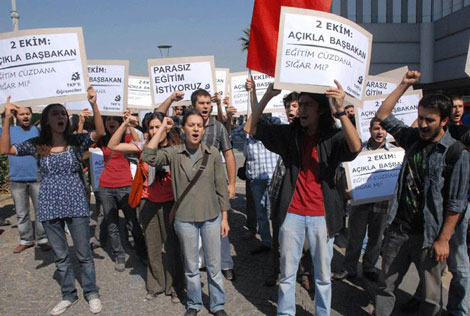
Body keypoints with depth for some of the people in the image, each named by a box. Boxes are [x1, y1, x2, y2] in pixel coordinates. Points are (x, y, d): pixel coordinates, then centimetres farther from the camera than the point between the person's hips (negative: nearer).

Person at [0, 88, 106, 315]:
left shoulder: (76, 141, -2)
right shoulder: (37, 144, 2)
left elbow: (100, 133, -18)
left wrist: (94, 105, -30)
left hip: (76, 205, -2)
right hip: (50, 207, 2)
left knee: (84, 253, 7)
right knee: (60, 256, 14)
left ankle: (91, 293, 25)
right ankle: (68, 295, 31)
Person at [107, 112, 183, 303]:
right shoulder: (144, 147, -1)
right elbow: (113, 146, -1)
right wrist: (125, 125, -8)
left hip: (170, 203, -3)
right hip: (148, 203, 3)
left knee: (172, 246, 3)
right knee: (153, 246, 13)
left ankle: (172, 286, 23)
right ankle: (155, 285, 31)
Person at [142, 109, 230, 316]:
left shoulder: (213, 153, -3)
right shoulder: (174, 153, -3)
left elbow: (221, 187, 0)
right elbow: (148, 157, -20)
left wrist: (224, 218, 0)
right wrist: (162, 129, -14)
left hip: (211, 217, 0)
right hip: (185, 219, 0)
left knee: (214, 266, 11)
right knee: (191, 267, 15)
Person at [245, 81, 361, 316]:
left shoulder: (332, 137, -6)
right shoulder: (290, 134, 1)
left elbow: (355, 147, -27)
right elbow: (251, 128, -2)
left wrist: (341, 110, -35)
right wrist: (267, 96, -11)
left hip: (321, 215, -1)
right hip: (292, 213, 2)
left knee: (323, 275, 13)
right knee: (287, 274, 14)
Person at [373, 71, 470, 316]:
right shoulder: (414, 138, 4)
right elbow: (382, 116, 10)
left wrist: (443, 240, -13)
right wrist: (404, 85, 4)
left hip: (429, 236, -4)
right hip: (398, 229, 5)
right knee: (385, 286, 13)